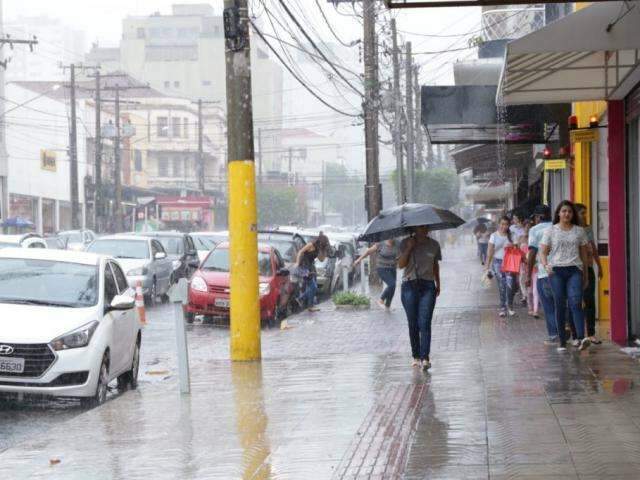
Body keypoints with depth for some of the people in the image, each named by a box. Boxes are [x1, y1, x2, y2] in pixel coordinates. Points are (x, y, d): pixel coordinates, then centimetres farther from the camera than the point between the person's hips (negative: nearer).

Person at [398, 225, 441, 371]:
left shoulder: (434, 245, 9)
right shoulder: (406, 243, 3)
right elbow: (401, 264, -5)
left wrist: (438, 283, 19)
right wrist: (409, 248, -14)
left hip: (427, 286, 0)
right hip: (409, 286, 0)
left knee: (425, 323, -11)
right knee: (413, 324, 4)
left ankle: (425, 358, -16)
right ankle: (416, 356, 15)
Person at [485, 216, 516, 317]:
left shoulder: (511, 235, 5)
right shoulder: (494, 236, 3)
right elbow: (490, 251, 2)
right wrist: (487, 265, -1)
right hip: (498, 262, 0)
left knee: (510, 284, -11)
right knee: (501, 286, 1)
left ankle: (510, 306, 2)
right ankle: (503, 307, 10)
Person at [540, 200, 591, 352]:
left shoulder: (579, 231, 12)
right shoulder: (550, 231, 8)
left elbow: (584, 254, 16)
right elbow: (543, 252, 6)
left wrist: (586, 276, 15)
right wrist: (546, 266, -14)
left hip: (574, 270, 0)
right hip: (556, 271, 0)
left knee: (576, 303, -18)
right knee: (560, 306, -1)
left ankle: (581, 338, -30)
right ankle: (562, 342, 5)